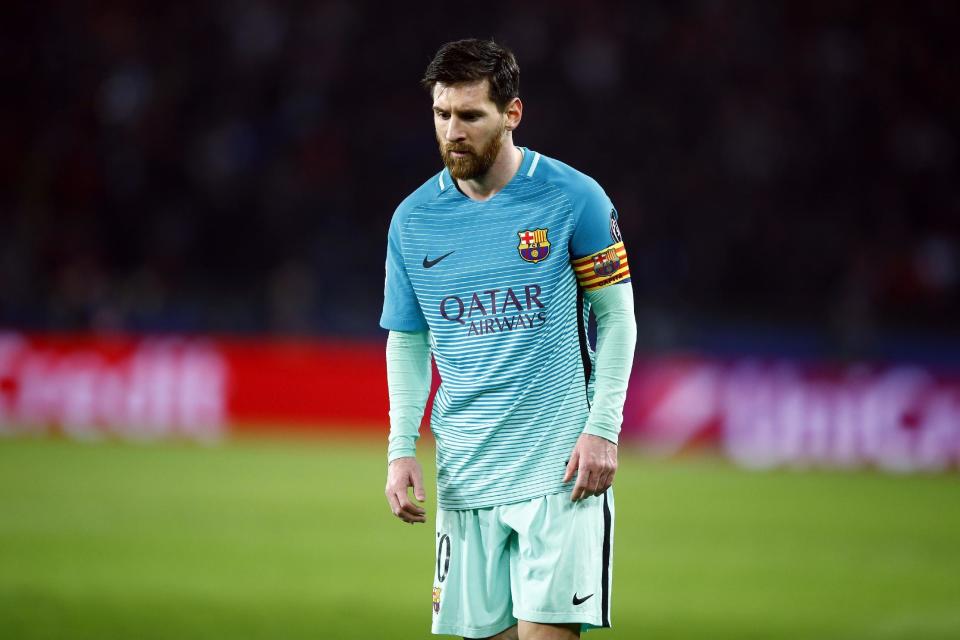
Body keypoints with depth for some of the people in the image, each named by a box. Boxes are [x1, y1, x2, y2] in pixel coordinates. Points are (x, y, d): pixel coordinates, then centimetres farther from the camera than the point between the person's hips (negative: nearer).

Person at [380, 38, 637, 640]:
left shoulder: (575, 199, -5)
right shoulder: (414, 219, 5)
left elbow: (616, 315, 1)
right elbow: (407, 341, 14)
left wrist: (602, 428, -9)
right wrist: (401, 447, 3)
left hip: (561, 471, -4)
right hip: (465, 476, 4)